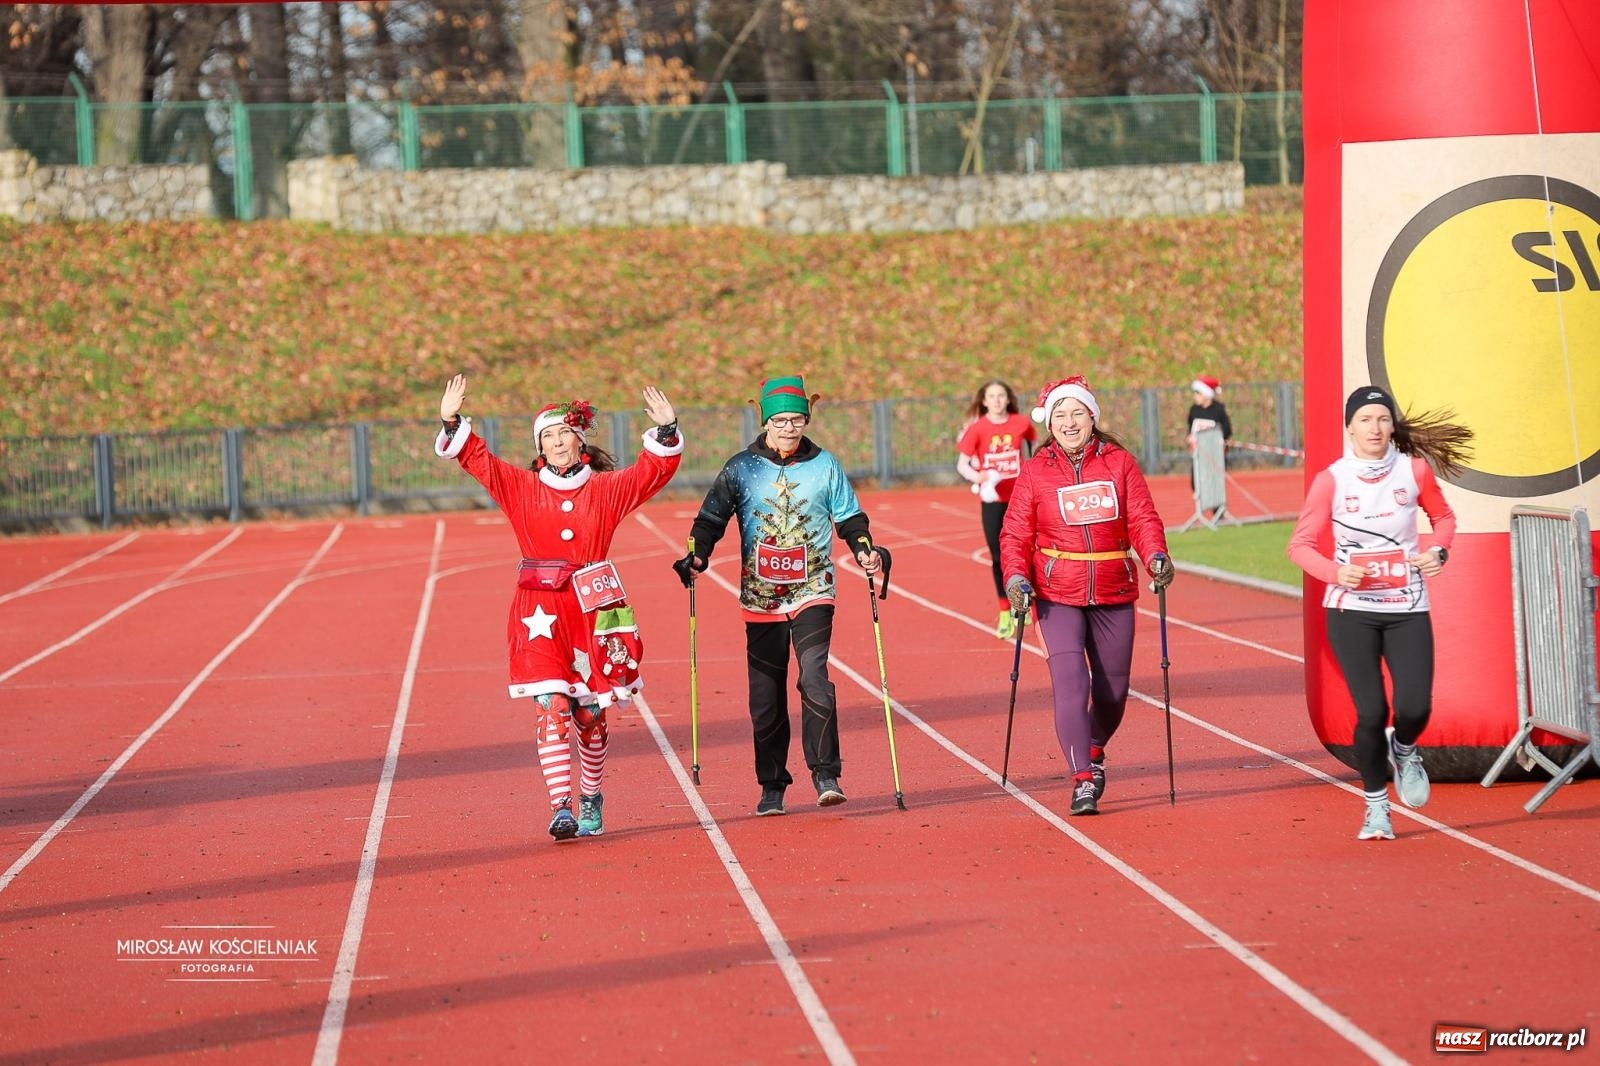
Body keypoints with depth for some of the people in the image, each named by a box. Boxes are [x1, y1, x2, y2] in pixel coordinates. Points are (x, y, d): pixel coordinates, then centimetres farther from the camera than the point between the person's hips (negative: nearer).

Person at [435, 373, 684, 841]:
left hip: (592, 613, 1)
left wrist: (666, 432, -13)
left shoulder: (606, 488, 7)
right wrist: (452, 424, -13)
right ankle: (560, 807, -18)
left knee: (590, 713, 9)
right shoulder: (521, 487, 7)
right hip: (541, 614, -1)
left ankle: (591, 800, 28)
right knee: (553, 706, -14)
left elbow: (654, 470, 3)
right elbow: (477, 459, 2)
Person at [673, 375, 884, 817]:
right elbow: (711, 518, 6)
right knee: (766, 696, 4)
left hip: (812, 593, -1)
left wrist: (863, 550, -6)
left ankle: (826, 775, -15)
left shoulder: (825, 465, 4)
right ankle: (772, 787, 14)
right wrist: (696, 556, -11)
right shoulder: (741, 468, 2)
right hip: (760, 598, 1)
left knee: (814, 677, -19)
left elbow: (849, 516, 12)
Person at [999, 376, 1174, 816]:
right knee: (1070, 682, -16)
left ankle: (1094, 753, 40)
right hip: (1058, 596, -2)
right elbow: (1016, 533, -2)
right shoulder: (1035, 471, 0)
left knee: (1113, 689, 11)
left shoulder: (1120, 462, 2)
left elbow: (1143, 518, -2)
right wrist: (1016, 577, -18)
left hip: (1114, 593, 2)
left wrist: (1156, 556, -21)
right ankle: (1082, 781, -16)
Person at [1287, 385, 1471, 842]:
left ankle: (1403, 750, 26)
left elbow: (1443, 516, 17)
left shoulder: (1415, 470, -1)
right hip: (1351, 611, -1)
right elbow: (1300, 544, -2)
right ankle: (1376, 807, 15)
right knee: (1371, 713, -7)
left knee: (1415, 708, -12)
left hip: (1407, 608, 1)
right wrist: (1335, 572, -20)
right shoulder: (1331, 480, -6)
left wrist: (1437, 549, -3)